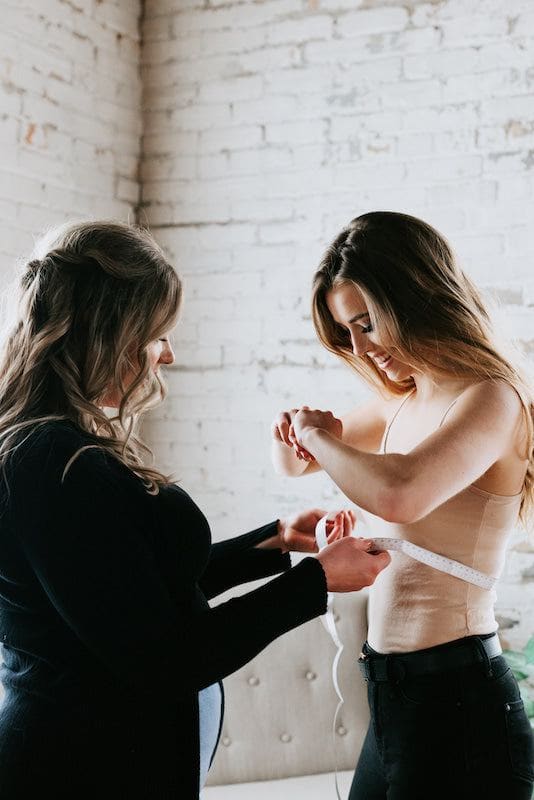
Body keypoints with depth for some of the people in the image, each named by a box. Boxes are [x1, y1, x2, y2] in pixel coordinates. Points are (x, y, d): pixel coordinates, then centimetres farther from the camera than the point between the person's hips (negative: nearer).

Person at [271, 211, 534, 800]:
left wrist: (316, 431, -17)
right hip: (395, 694, 8)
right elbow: (294, 465, 21)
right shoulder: (401, 403, 8)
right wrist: (295, 433, -2)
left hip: (457, 705, -8)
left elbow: (398, 495, -35)